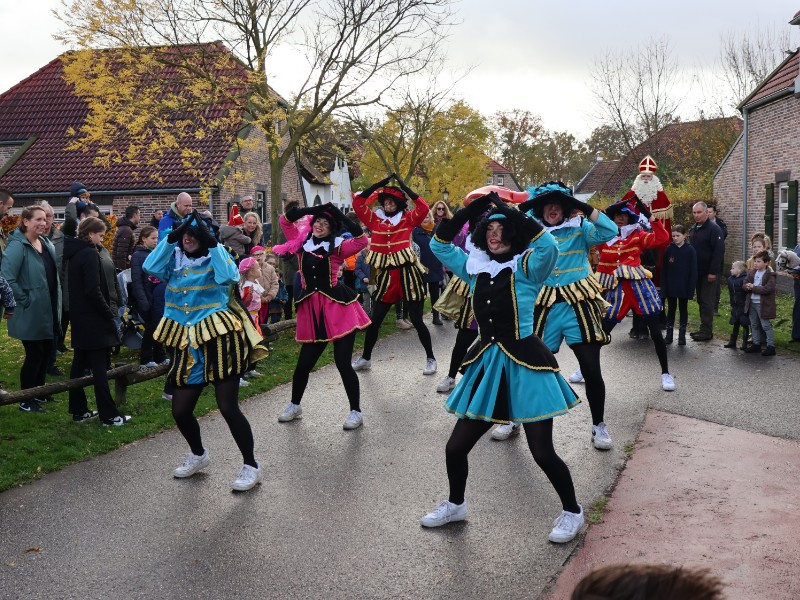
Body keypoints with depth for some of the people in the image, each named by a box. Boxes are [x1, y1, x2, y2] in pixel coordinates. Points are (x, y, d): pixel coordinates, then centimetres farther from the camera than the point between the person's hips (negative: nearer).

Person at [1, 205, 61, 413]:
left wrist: (56, 301, 12)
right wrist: (24, 300, -19)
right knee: (34, 355, -1)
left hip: (48, 311, 8)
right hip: (31, 313, -8)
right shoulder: (17, 246, -18)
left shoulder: (46, 244, 8)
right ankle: (26, 401, 12)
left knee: (45, 352, 16)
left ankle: (39, 392, 31)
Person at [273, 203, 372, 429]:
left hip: (337, 307, -3)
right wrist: (311, 210, -7)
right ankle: (294, 406, 33)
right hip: (311, 309, 3)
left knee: (343, 363, -4)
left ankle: (356, 412, 9)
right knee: (304, 363, 11)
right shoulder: (301, 242, 9)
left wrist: (339, 215, -17)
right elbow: (285, 220, 0)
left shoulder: (338, 246, -1)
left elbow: (361, 239, -18)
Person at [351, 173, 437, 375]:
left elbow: (424, 208, -13)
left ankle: (431, 359, 15)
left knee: (417, 320, 3)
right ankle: (365, 358, 26)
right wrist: (381, 184, -2)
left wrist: (403, 186, -9)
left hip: (407, 273, -3)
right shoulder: (375, 219, 7)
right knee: (374, 320, 10)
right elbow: (358, 202, 1)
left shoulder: (407, 219, 2)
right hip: (385, 276, 3)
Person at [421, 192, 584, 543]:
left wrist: (509, 211, -20)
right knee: (455, 448, 10)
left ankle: (572, 511, 23)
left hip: (525, 364, -5)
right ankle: (455, 505, 36)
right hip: (486, 364, 5)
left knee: (542, 453, -1)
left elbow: (549, 246, -26)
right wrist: (469, 211, -1)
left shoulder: (528, 268, -6)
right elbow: (439, 245, 9)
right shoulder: (475, 268, 8)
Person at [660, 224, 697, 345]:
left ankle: (682, 335, 18)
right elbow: (664, 270, 0)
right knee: (671, 309, 10)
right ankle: (669, 334, 17)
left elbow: (693, 271, -6)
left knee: (683, 309, 10)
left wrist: (691, 288, -11)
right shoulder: (669, 249, -2)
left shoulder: (690, 250, -7)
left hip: (684, 287, -1)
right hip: (670, 287, 2)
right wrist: (664, 287, -5)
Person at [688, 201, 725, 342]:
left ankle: (707, 331, -3)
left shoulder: (713, 229, -13)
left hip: (708, 273, -8)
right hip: (697, 272, 8)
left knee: (707, 301, -6)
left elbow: (719, 251, -19)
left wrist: (713, 272, -23)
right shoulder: (694, 229, 14)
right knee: (701, 300, 11)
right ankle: (704, 328, 18)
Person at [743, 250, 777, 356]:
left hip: (763, 304, -7)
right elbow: (744, 285, 5)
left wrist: (753, 287, -20)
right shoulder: (751, 272, 7)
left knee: (766, 326, -1)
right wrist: (747, 286, -18)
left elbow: (767, 289, -23)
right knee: (754, 325, 16)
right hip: (752, 303, 7)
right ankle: (756, 344, 27)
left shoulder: (770, 275, -13)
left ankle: (771, 346, 5)